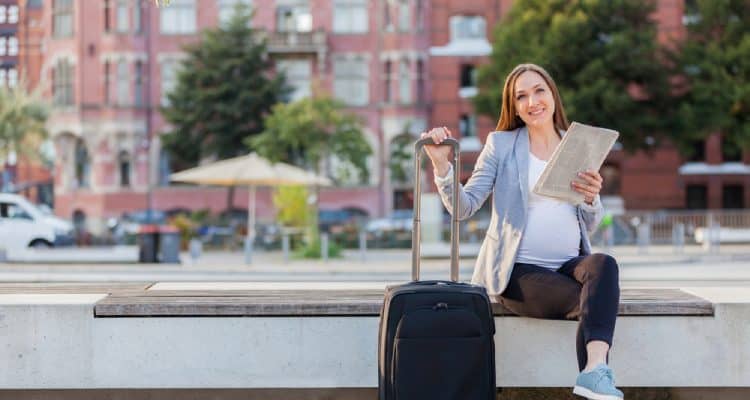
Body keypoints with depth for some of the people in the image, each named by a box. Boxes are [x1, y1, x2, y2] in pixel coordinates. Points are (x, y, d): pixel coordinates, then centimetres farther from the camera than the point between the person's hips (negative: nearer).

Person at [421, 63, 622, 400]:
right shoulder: (501, 144, 7)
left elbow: (589, 225, 15)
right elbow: (463, 207, -1)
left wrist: (591, 198, -8)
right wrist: (440, 163, -17)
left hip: (570, 264, 3)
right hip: (519, 271, -3)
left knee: (604, 265, -33)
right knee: (593, 302, -31)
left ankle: (595, 370, -46)